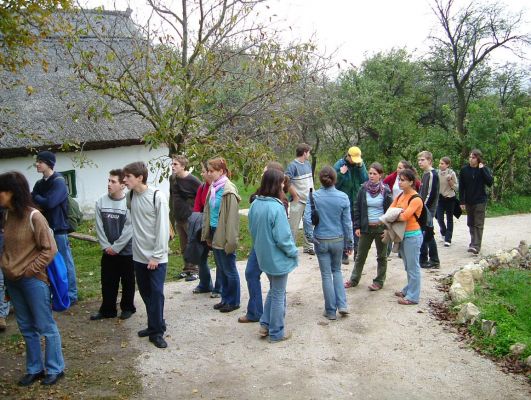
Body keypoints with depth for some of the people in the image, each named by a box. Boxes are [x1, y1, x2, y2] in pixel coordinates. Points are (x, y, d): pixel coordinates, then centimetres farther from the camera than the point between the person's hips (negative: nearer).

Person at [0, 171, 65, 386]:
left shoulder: (33, 217, -16)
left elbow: (50, 249, -14)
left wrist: (28, 271, -13)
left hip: (34, 280, -7)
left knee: (45, 327, 6)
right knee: (27, 328, 16)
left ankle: (55, 369, 19)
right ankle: (34, 369, 29)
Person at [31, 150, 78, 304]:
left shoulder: (59, 182, -11)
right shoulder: (40, 184, 13)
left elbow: (50, 202, -22)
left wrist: (35, 197, -5)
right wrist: (37, 201, -14)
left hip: (58, 228, -7)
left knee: (65, 262, 0)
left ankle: (71, 295, 9)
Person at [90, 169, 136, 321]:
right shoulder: (101, 202, -2)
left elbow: (129, 229, -15)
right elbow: (99, 227, 0)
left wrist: (116, 247, -13)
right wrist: (106, 246, -7)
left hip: (126, 251, -4)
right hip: (107, 251, 4)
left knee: (128, 282, 10)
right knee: (107, 282, 12)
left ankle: (127, 308, 26)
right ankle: (107, 310, 25)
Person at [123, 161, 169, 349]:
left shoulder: (157, 197, -15)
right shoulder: (131, 196, 3)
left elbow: (163, 229, -15)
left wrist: (156, 256, -15)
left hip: (156, 257, -6)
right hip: (139, 255, 6)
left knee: (156, 293, -2)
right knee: (145, 293, 13)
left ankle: (157, 332, 8)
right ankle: (155, 326, 27)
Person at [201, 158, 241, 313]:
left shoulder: (228, 190, -16)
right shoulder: (213, 188, 8)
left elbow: (232, 217, -19)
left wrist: (231, 241, -19)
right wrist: (207, 234, 12)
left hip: (224, 236, -8)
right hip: (215, 234, 8)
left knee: (229, 270, 5)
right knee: (221, 269, 16)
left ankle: (233, 301, 18)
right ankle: (225, 298, 29)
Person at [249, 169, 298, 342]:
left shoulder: (255, 204, -3)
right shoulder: (276, 207, -26)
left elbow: (252, 230, 8)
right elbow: (282, 238, -24)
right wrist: (294, 251, -7)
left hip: (264, 256, 7)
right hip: (278, 258, -7)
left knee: (273, 290, 25)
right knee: (279, 295, 9)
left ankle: (265, 324, 28)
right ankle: (276, 333, 22)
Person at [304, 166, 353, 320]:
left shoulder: (314, 196, -11)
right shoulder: (343, 197, -8)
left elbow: (307, 218, -18)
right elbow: (347, 222, -3)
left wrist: (310, 236, -4)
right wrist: (349, 243, 6)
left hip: (321, 241, -1)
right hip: (338, 240, 1)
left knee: (326, 275, 9)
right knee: (336, 270, 22)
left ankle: (331, 311, 17)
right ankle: (342, 305, 13)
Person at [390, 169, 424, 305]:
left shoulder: (416, 199, -16)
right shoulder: (400, 196, 9)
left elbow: (404, 216, -24)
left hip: (412, 236, -8)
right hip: (402, 234, 8)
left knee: (413, 267, 0)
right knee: (408, 266, 19)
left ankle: (413, 297, 6)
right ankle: (409, 289, 32)